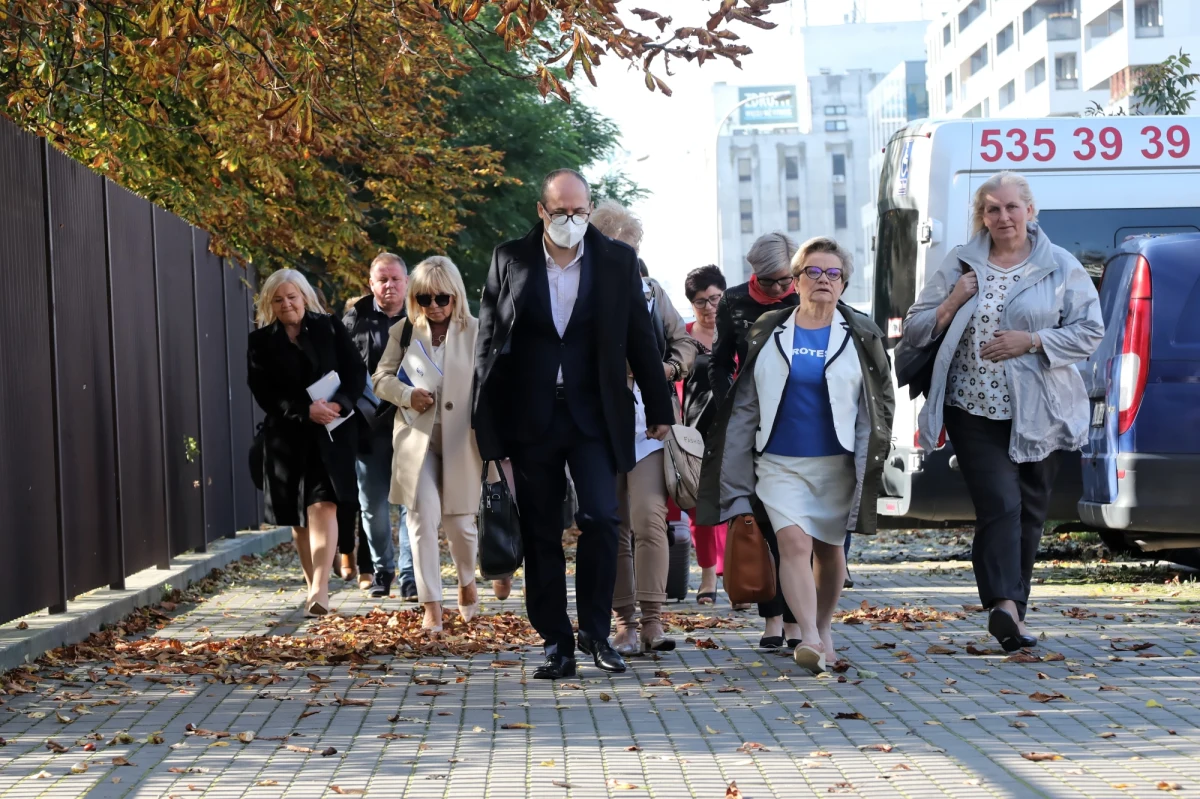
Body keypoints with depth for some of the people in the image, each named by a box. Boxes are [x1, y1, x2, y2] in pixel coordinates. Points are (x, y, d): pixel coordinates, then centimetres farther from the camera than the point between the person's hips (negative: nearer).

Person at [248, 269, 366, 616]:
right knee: (297, 518, 8)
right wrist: (305, 410, -17)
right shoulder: (260, 341, 5)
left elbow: (356, 371, 1)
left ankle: (320, 590, -23)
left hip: (331, 434, -2)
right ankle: (314, 587, 20)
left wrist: (339, 404, -17)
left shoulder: (329, 328, 5)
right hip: (286, 437, 2)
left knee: (323, 506, -15)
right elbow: (263, 393, -3)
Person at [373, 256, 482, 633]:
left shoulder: (475, 332, -3)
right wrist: (407, 395, -10)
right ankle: (431, 606, -5)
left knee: (458, 521, 7)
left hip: (460, 441, -1)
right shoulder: (402, 333, 4)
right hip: (416, 438, 1)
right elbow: (381, 378, 11)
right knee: (423, 517, -9)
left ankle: (467, 582, 37)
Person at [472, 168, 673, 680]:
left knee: (600, 518, -13)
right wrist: (487, 421, 0)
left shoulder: (617, 262, 4)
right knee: (541, 535, 4)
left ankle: (595, 632, 3)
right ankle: (556, 643, 12)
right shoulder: (509, 260, 3)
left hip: (593, 415, 0)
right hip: (530, 418, 1)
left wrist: (658, 408, 11)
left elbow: (640, 338, 9)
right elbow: (489, 342, 4)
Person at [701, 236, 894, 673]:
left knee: (828, 549, 11)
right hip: (779, 462, -1)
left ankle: (824, 629, 30)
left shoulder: (860, 335, 4)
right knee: (794, 542, -17)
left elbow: (878, 403, 7)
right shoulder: (768, 332, 5)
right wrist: (738, 478, 3)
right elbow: (744, 403, 7)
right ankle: (810, 638, -23)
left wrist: (872, 460, -1)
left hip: (836, 463, 1)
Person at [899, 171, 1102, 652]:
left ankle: (1010, 609, 20)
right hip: (974, 411, -1)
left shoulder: (1060, 267, 4)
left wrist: (1032, 341, -12)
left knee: (1029, 513, 8)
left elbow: (1090, 332, 1)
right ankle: (1006, 604, -25)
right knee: (1000, 504, -16)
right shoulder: (959, 265, 8)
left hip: (1037, 414, 1)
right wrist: (952, 305, -9)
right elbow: (914, 330, 10)